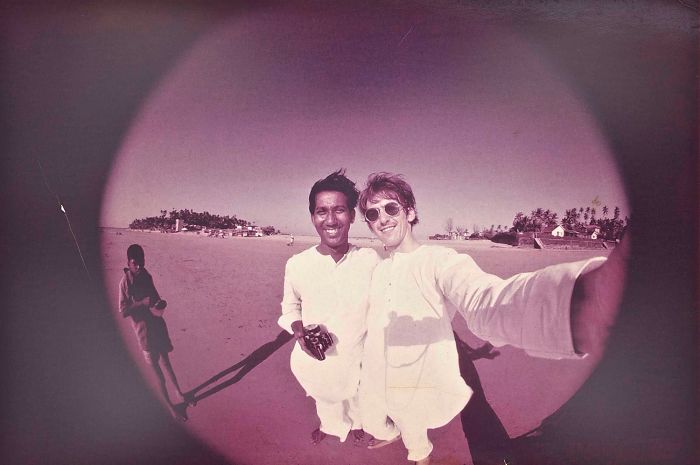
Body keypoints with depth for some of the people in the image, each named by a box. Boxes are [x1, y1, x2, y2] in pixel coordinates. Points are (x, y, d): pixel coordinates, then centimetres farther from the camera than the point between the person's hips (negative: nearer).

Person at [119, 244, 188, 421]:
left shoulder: (146, 276, 4)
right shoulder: (125, 282, -13)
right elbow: (123, 311, -15)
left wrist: (159, 304, -7)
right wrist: (142, 302, -25)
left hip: (157, 323, 6)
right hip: (143, 327, -6)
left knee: (165, 360, 19)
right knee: (156, 368, 1)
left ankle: (178, 393, 34)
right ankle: (170, 406, 11)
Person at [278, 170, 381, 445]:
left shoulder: (370, 260, -20)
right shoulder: (297, 264, -19)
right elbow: (290, 306, -1)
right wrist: (299, 331, -19)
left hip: (358, 358, 0)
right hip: (315, 360, 0)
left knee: (358, 397, 29)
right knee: (325, 398, 29)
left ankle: (356, 422, 64)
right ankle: (330, 425, 63)